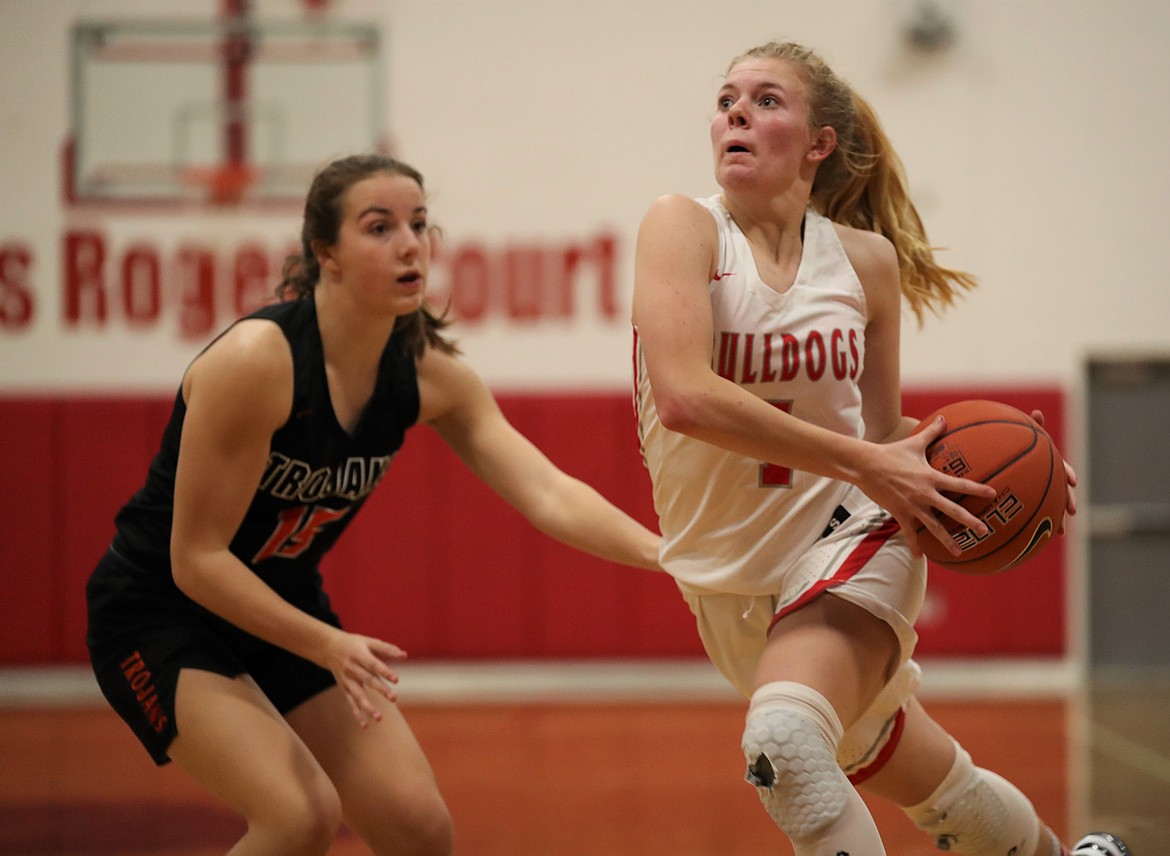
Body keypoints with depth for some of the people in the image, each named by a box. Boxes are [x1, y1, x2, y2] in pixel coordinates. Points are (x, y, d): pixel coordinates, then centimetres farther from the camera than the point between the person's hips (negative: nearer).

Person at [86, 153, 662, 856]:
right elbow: (195, 560, -24)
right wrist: (327, 647, -31)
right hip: (159, 611, -7)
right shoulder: (258, 360, -27)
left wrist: (664, 552, -31)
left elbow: (548, 494, -15)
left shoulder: (429, 375, -8)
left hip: (286, 608, 7)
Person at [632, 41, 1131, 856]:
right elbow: (684, 396, -27)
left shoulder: (866, 260, -1)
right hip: (732, 578, 1)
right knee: (938, 790, 14)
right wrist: (863, 463, -28)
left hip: (848, 544, -1)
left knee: (784, 743, -31)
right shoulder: (685, 227, -10)